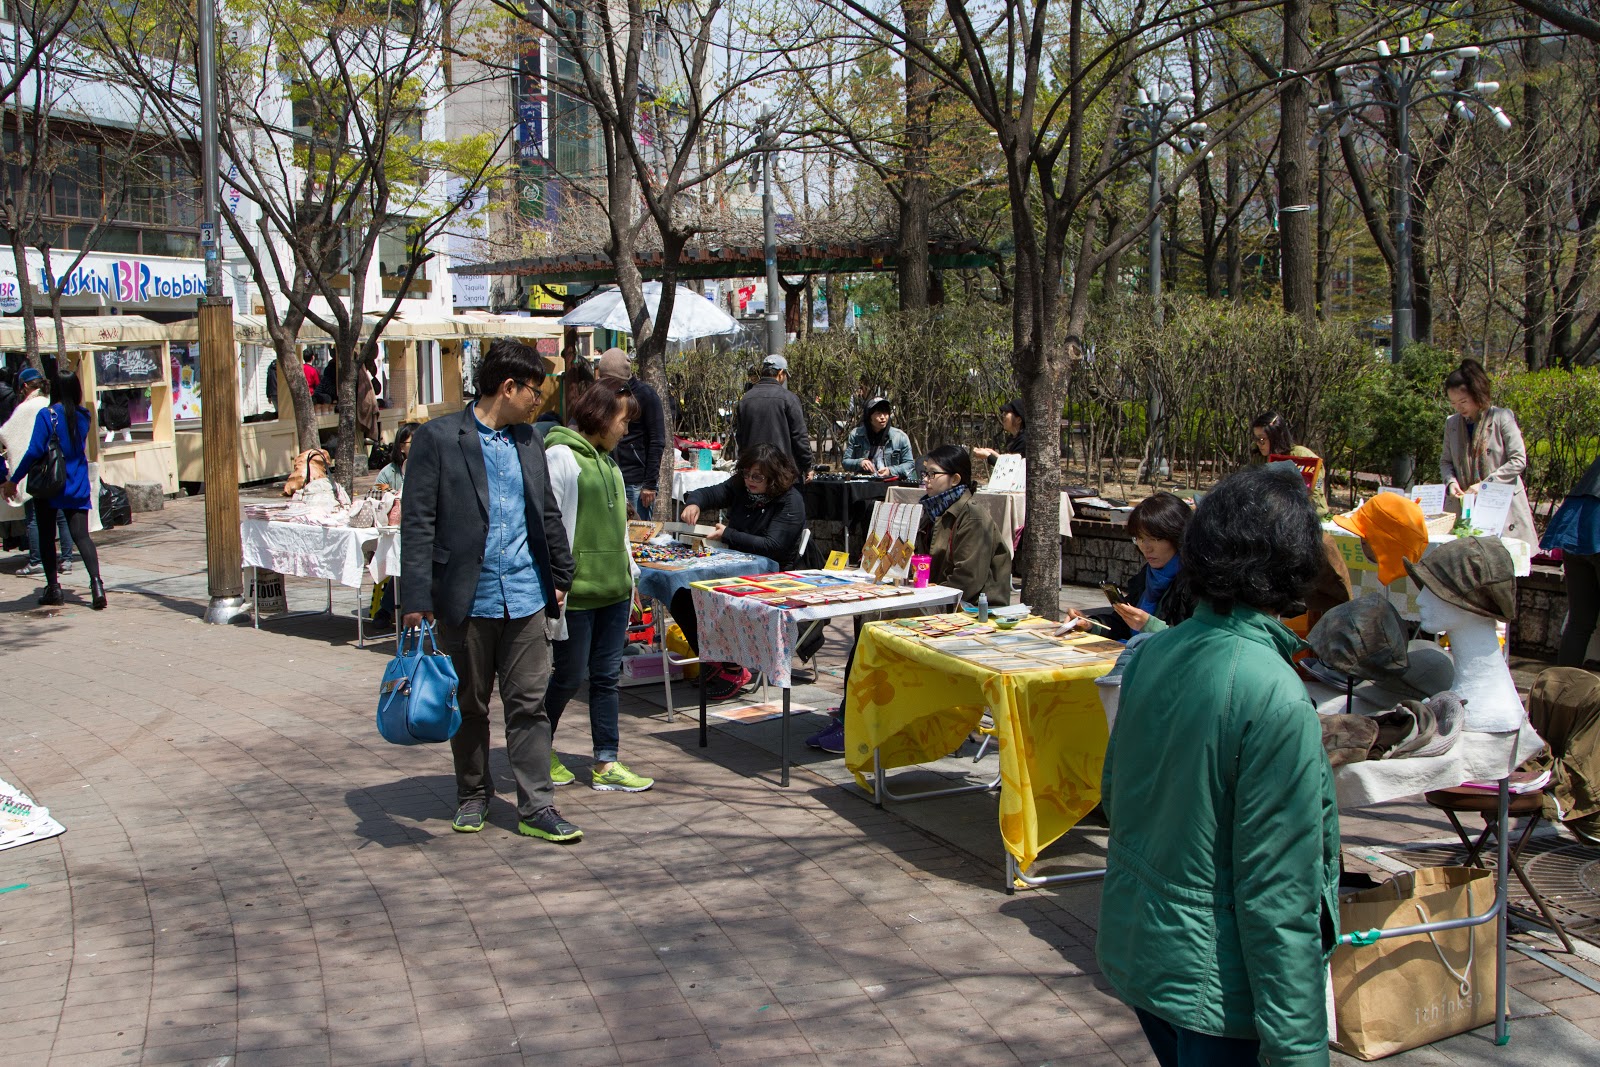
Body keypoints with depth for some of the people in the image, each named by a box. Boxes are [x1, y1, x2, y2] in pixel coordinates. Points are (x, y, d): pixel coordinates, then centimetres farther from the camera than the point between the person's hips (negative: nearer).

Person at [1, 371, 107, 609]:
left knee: (47, 536, 12)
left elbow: (34, 451, -15)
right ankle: (96, 582, -20)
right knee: (81, 535, -1)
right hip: (77, 488, 3)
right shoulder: (83, 416, 2)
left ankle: (53, 588, 14)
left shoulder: (46, 415, -11)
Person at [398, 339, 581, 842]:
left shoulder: (525, 439, 11)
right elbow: (417, 523, -9)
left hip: (526, 597, 4)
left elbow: (547, 513, 20)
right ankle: (473, 795, 27)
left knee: (528, 704, 4)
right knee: (470, 705, 11)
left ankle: (536, 807, 9)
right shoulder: (437, 438, -6)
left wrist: (560, 576, 21)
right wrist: (416, 599, -14)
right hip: (468, 599, -4)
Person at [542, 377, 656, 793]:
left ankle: (606, 765, 14)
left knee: (607, 676, 9)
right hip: (578, 592, -8)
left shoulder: (607, 461, 15)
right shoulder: (561, 457, -11)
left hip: (614, 590, 8)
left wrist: (629, 574, 19)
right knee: (569, 677, 4)